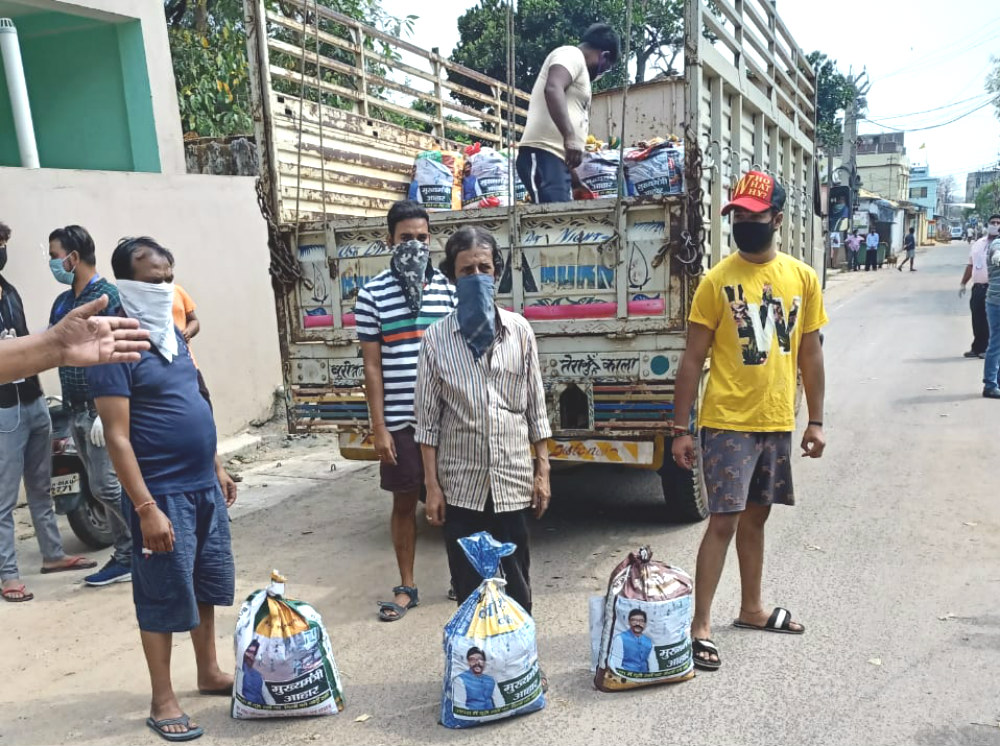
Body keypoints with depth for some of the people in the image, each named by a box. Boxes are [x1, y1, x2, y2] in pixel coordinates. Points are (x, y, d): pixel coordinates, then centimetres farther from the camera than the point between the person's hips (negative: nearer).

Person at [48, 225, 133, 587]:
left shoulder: (108, 297, -11)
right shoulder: (62, 302, 14)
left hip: (102, 410, -8)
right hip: (76, 411, 8)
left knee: (106, 486, -9)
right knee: (101, 487, 10)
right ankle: (126, 557, 19)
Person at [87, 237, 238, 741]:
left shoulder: (172, 332, 9)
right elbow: (117, 437, -19)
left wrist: (217, 468, 18)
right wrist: (146, 508, -22)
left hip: (203, 486, 8)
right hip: (162, 493, -8)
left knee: (206, 585, 19)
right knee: (164, 597, 5)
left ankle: (209, 672, 36)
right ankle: (162, 702, 20)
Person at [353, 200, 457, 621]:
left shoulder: (447, 289, 4)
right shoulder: (372, 295, -3)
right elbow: (372, 367, -3)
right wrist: (379, 427, -6)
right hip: (400, 421, -2)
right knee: (405, 502, 10)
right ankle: (406, 587, 24)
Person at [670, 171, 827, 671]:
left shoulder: (803, 278, 3)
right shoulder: (718, 280, -8)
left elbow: (810, 354, 10)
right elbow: (693, 358, -7)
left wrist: (815, 421, 8)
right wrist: (680, 428, -9)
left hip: (777, 423, 4)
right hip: (727, 423, -4)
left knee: (756, 516, 17)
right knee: (724, 520, -5)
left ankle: (751, 609, 33)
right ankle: (699, 625, 5)